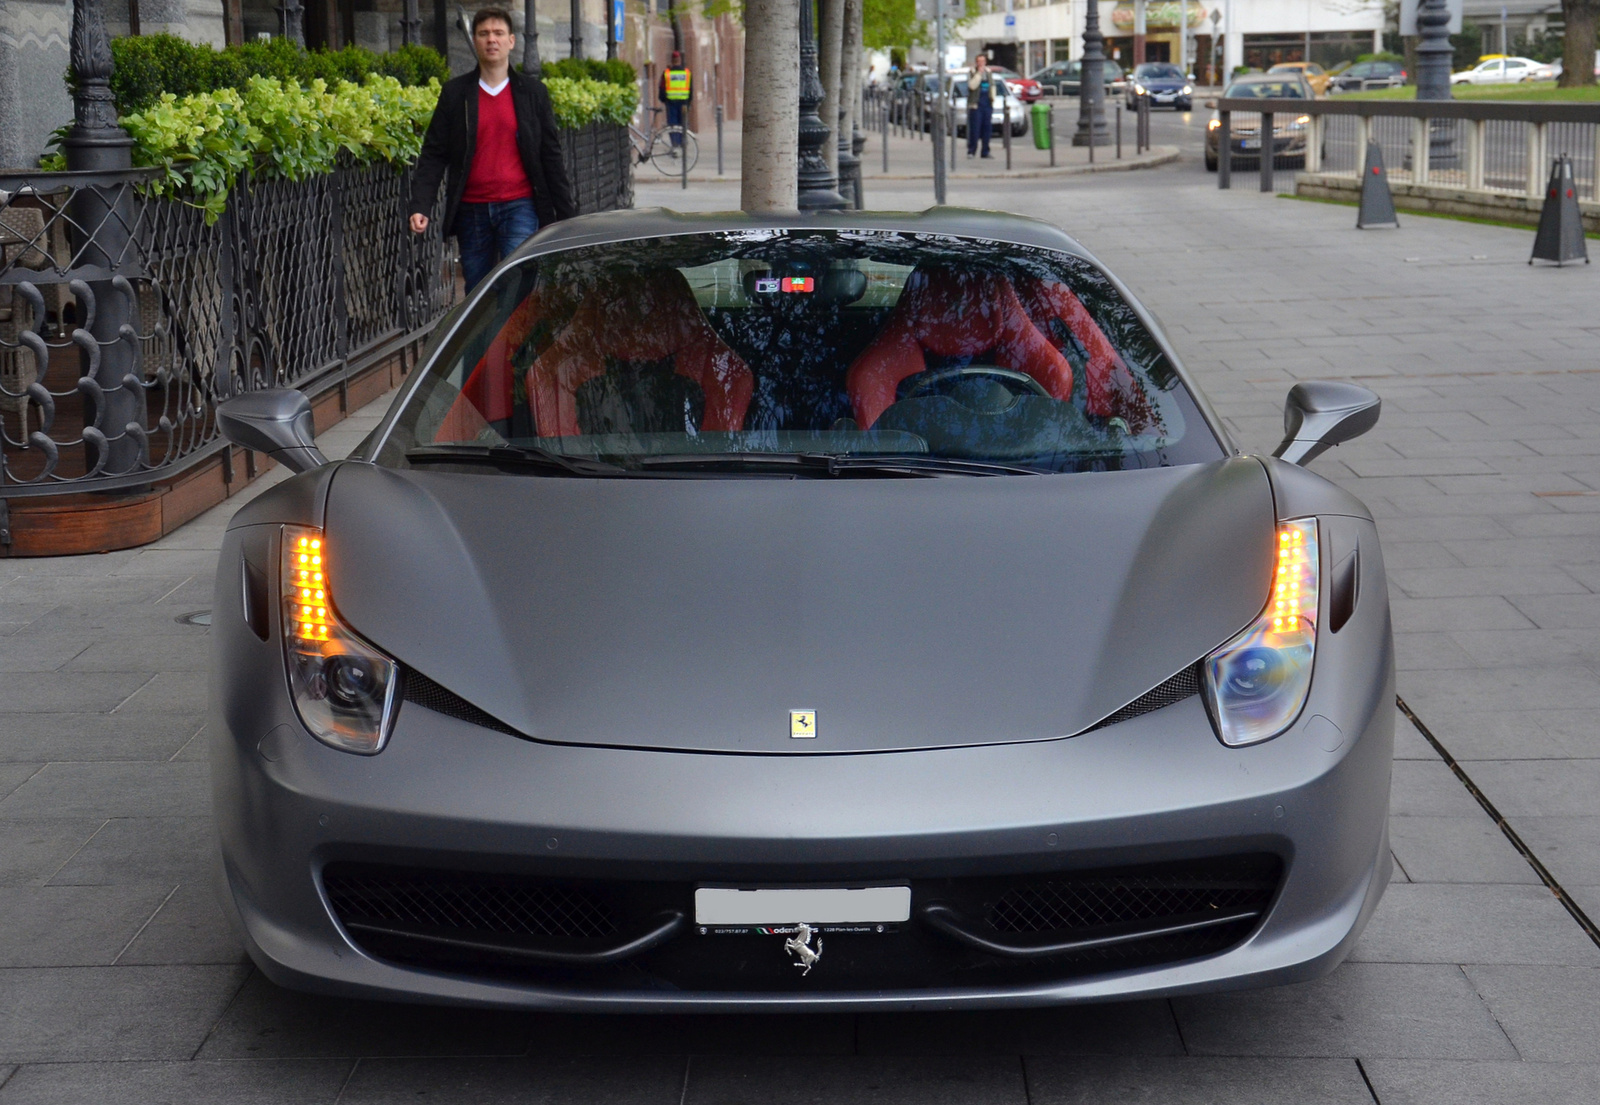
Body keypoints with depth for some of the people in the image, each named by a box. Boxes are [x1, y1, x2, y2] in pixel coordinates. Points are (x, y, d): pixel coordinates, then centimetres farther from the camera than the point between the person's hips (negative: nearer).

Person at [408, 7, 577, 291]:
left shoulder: (532, 91, 6)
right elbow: (434, 155, 5)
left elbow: (551, 155, 8)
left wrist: (566, 214, 5)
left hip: (519, 206, -2)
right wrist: (420, 207, -7)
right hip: (472, 211, 2)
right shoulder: (455, 92, 6)